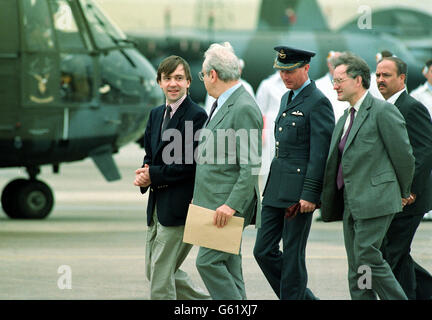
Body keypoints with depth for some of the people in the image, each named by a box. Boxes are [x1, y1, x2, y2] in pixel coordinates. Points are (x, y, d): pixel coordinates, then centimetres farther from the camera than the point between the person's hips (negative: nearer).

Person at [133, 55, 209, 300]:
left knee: (161, 272, -6)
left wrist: (154, 175, -14)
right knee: (153, 271, 14)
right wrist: (145, 175, -4)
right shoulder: (156, 114, 14)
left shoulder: (196, 116, -13)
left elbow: (191, 164, -18)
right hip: (157, 206, 9)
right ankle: (207, 301, 27)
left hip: (179, 206, -9)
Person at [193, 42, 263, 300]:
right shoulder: (221, 104, 16)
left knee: (209, 261, -13)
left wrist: (231, 204, -25)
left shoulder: (244, 108, -15)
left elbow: (251, 165, -21)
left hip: (228, 203, -10)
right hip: (214, 202, 10)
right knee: (228, 267, 10)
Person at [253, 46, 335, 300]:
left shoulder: (318, 103, -11)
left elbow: (320, 153, -15)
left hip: (299, 190, -9)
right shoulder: (288, 98, 17)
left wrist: (310, 193, -20)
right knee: (264, 250, 7)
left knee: (293, 254, -3)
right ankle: (305, 298, 19)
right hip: (277, 188, 9)